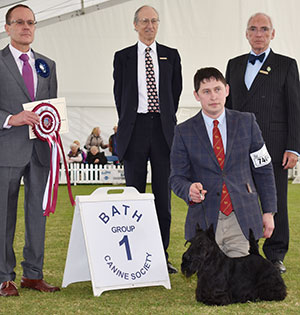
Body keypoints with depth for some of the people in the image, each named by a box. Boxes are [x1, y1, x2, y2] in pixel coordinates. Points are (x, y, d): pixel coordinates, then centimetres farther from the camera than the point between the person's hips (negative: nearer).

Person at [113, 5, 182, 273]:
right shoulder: (123, 57, 8)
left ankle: (162, 254, 8)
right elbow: (119, 95, 10)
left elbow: (176, 91, 13)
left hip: (164, 129, 1)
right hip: (135, 129, -1)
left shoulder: (171, 55, 11)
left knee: (163, 194, 2)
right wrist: (127, 125, 7)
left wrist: (166, 119, 9)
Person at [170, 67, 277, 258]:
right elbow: (177, 177, 3)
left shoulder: (247, 123, 5)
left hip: (242, 221, 1)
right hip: (205, 220, 0)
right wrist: (189, 190, -20)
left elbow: (263, 170, 8)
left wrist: (268, 211, 4)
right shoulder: (184, 132, 2)